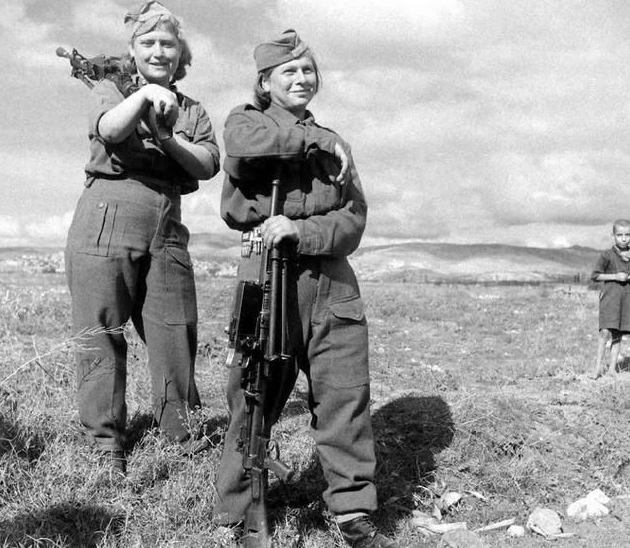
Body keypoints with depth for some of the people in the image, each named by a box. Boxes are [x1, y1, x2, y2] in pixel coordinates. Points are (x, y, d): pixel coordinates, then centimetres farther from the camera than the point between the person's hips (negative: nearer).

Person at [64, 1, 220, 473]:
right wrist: (145, 95, -23)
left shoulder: (192, 111, 19)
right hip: (106, 225, -3)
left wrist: (166, 136, -11)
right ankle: (106, 443, 8)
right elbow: (109, 130, -12)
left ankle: (182, 435, 13)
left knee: (177, 336, 1)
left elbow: (208, 164, 1)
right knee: (101, 336, -2)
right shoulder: (111, 90, 11)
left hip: (167, 231, 3)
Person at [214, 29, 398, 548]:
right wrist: (318, 140, -7)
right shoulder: (245, 120, 11)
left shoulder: (334, 145, 20)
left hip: (332, 280, 4)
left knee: (346, 397, 1)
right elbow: (248, 144, -16)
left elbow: (353, 220, 6)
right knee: (254, 400, -1)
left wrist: (300, 230, -13)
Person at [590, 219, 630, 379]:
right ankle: (599, 364, -2)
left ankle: (612, 367, 11)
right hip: (609, 296, -4)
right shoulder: (607, 255, -4)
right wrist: (615, 276, -13)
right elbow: (594, 276, -6)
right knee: (606, 331, -14)